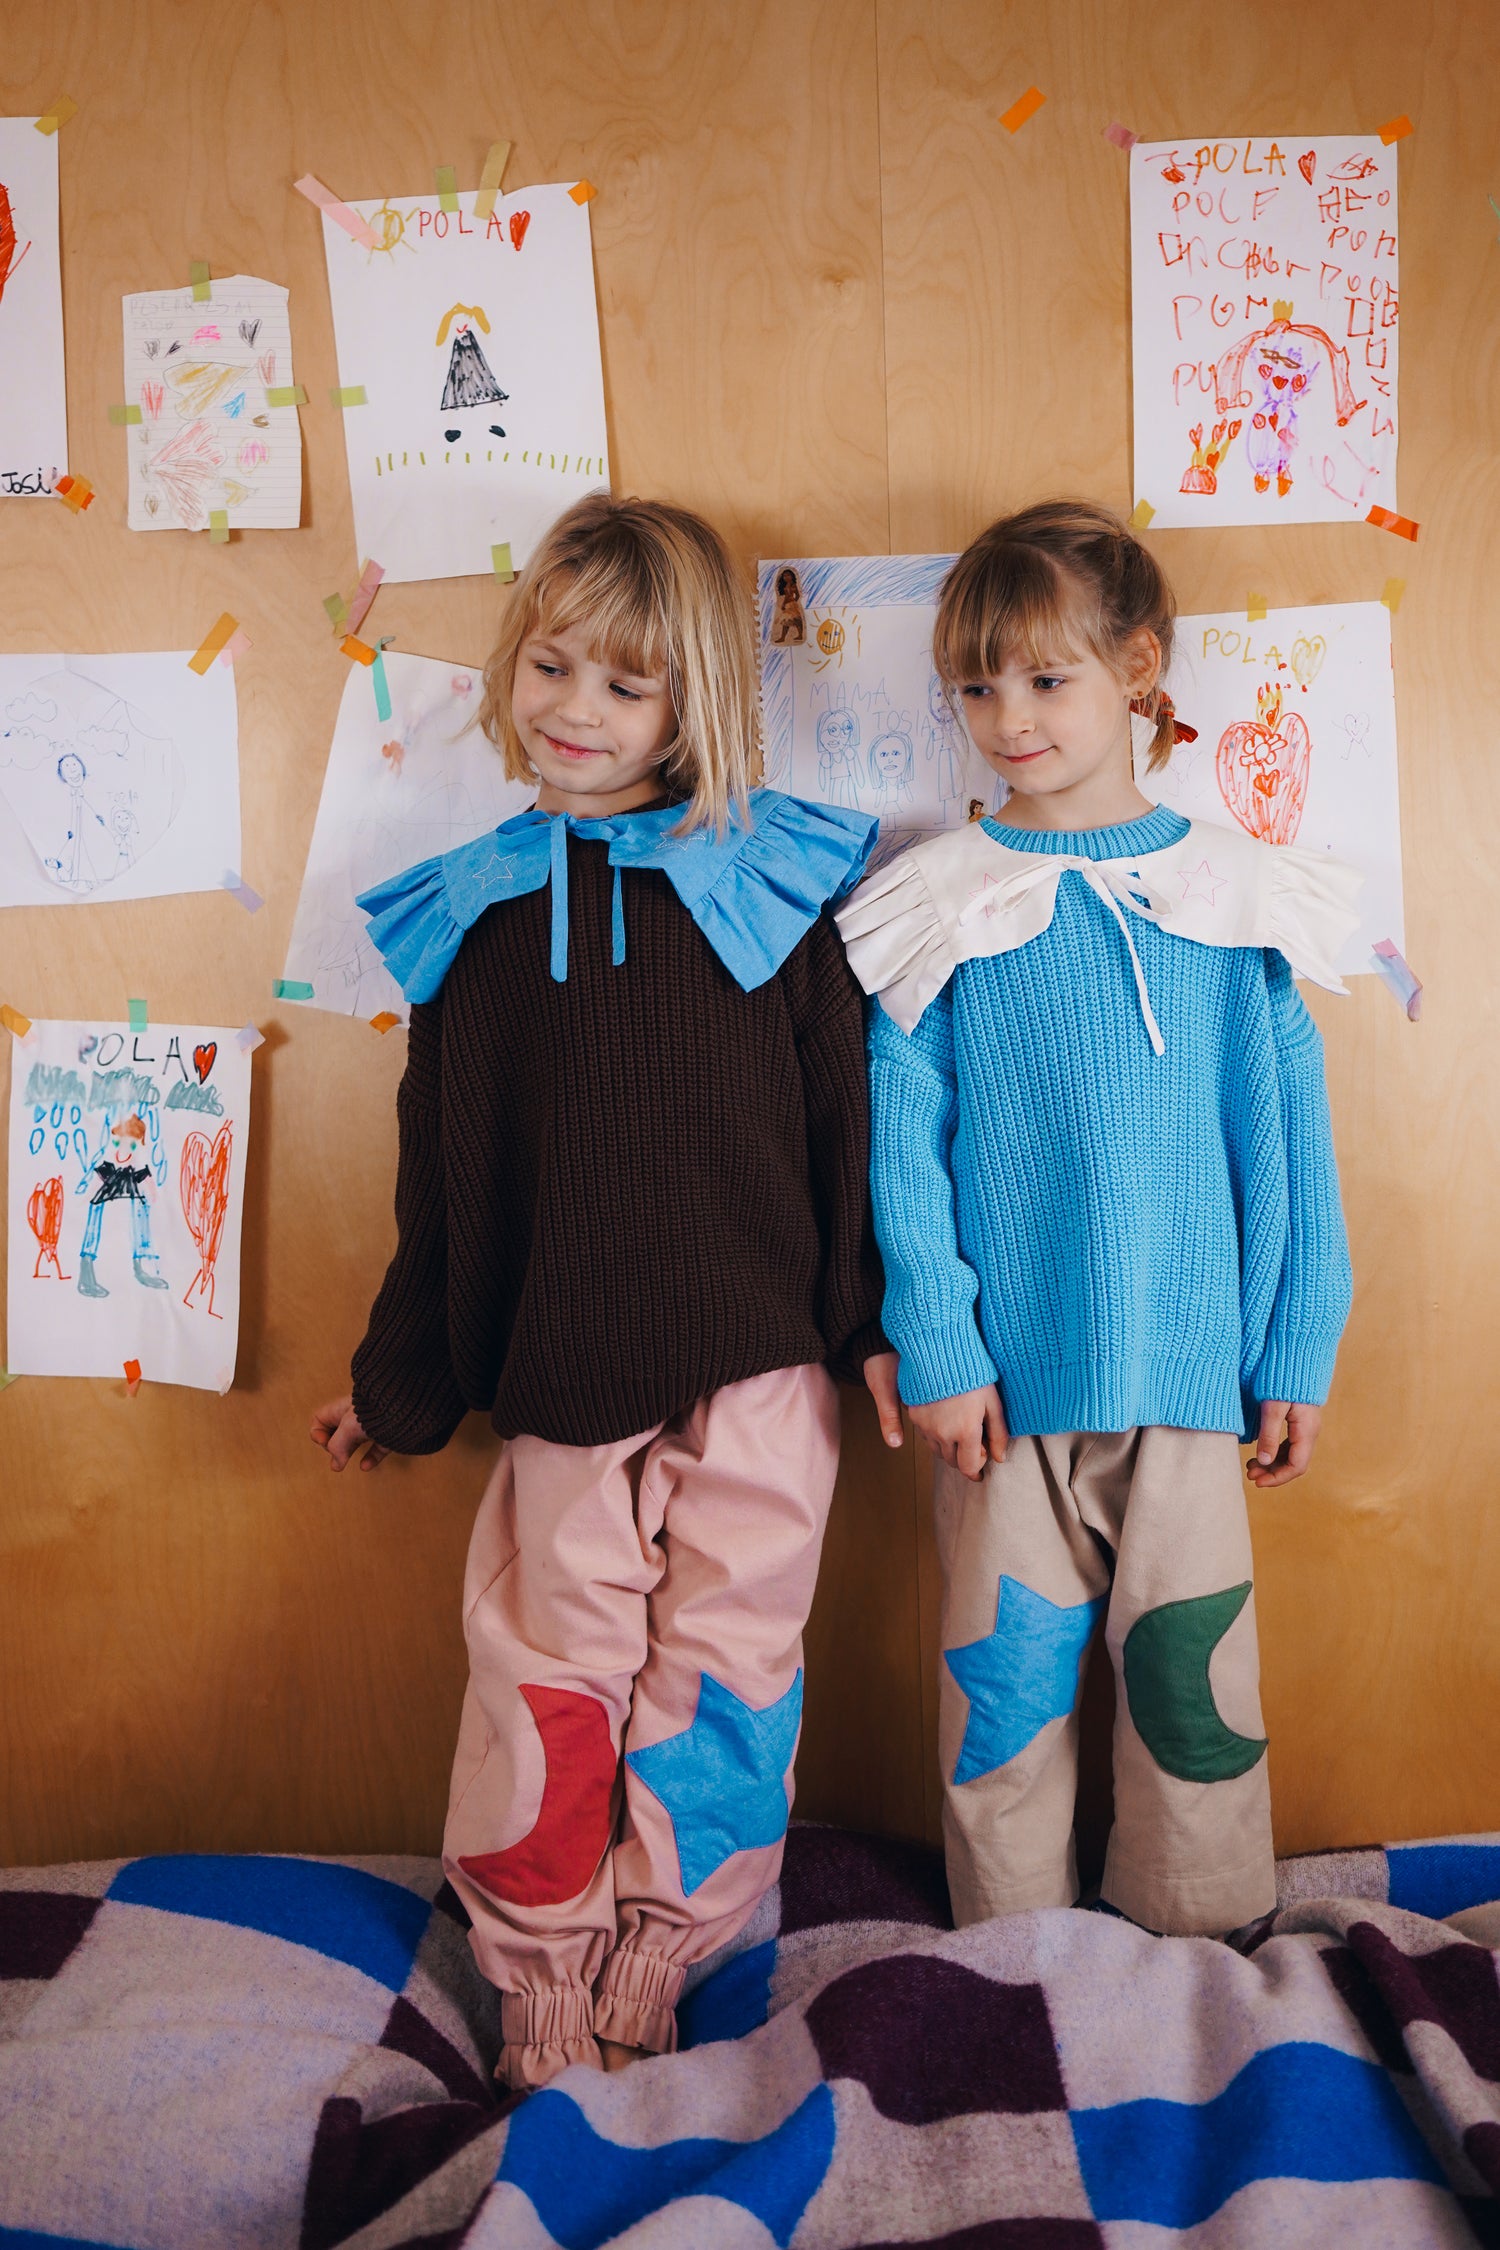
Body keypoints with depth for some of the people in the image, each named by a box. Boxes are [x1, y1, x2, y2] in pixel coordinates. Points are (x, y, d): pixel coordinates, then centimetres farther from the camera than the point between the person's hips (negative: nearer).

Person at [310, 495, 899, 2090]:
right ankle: (544, 2027, 26)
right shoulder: (468, 914, 7)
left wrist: (877, 1324, 0)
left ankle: (645, 2002, 27)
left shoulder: (769, 882, 1)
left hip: (753, 1374, -1)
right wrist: (399, 1384, 16)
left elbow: (846, 1119, 2)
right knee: (543, 1692, 5)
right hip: (558, 1381, 2)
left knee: (717, 1689, 7)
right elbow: (439, 1182, 12)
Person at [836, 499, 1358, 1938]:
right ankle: (1010, 1948, 32)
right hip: (1005, 1369, 0)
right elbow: (901, 1145, -3)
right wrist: (933, 1346, -9)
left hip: (1187, 1362, 1)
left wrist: (1297, 1349, 4)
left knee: (1192, 1662, 10)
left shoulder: (1235, 899, 2)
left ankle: (1201, 1931, 34)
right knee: (1008, 1670, 10)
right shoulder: (936, 911, -2)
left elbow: (1285, 1137, 5)